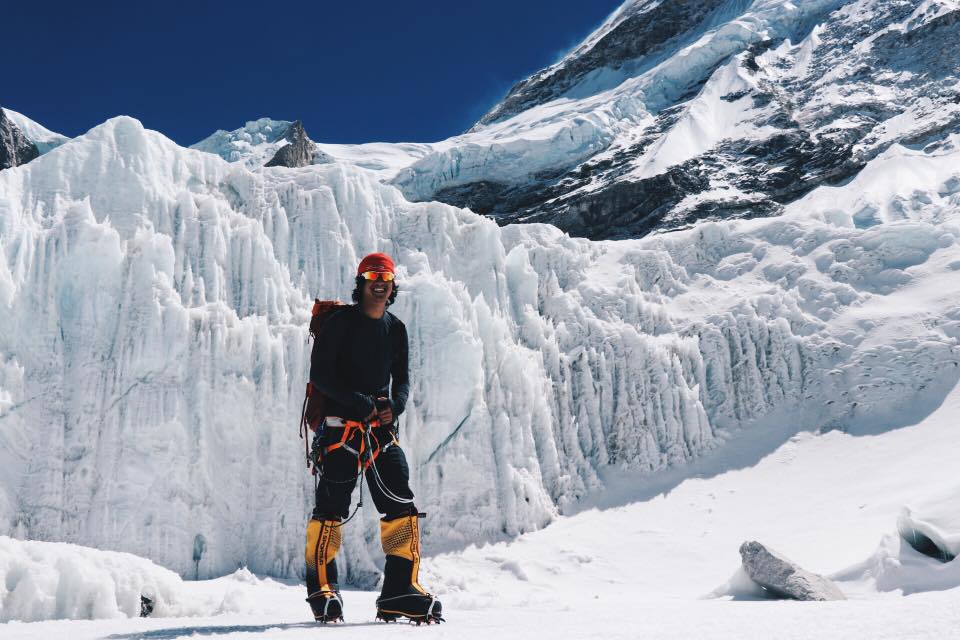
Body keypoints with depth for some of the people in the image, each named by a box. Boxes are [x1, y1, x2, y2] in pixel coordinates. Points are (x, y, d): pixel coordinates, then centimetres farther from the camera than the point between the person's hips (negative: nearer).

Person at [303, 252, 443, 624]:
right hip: (340, 426, -5)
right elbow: (319, 374, -8)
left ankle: (399, 592, 6)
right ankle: (322, 589, 12)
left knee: (402, 506, -2)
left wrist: (395, 405, -7)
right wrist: (359, 401, -17)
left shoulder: (395, 329, 13)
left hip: (382, 428, 5)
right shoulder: (340, 322, -2)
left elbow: (402, 378, 14)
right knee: (331, 508, -4)